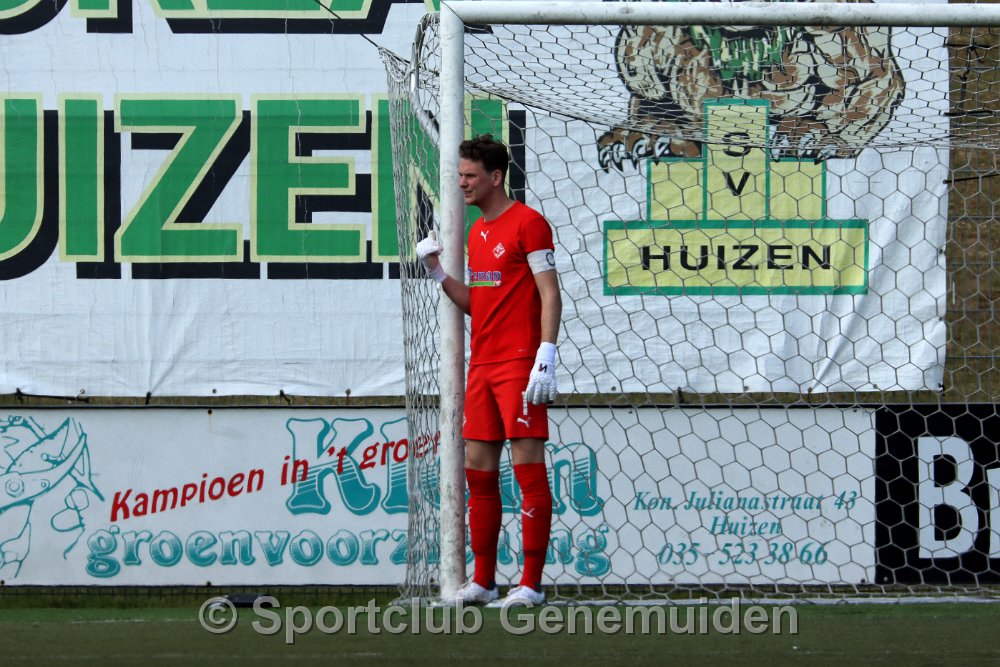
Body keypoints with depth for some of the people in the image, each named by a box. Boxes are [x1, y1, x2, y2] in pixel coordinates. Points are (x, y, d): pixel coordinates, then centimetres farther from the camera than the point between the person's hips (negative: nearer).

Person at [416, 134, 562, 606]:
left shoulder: (527, 223, -7)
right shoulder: (477, 232, 18)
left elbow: (550, 294, -12)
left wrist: (546, 357, -20)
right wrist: (437, 273, 11)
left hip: (519, 365, -9)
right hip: (482, 365, 9)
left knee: (528, 467, -7)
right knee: (478, 470, 7)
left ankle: (531, 584, -7)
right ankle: (482, 581, 12)